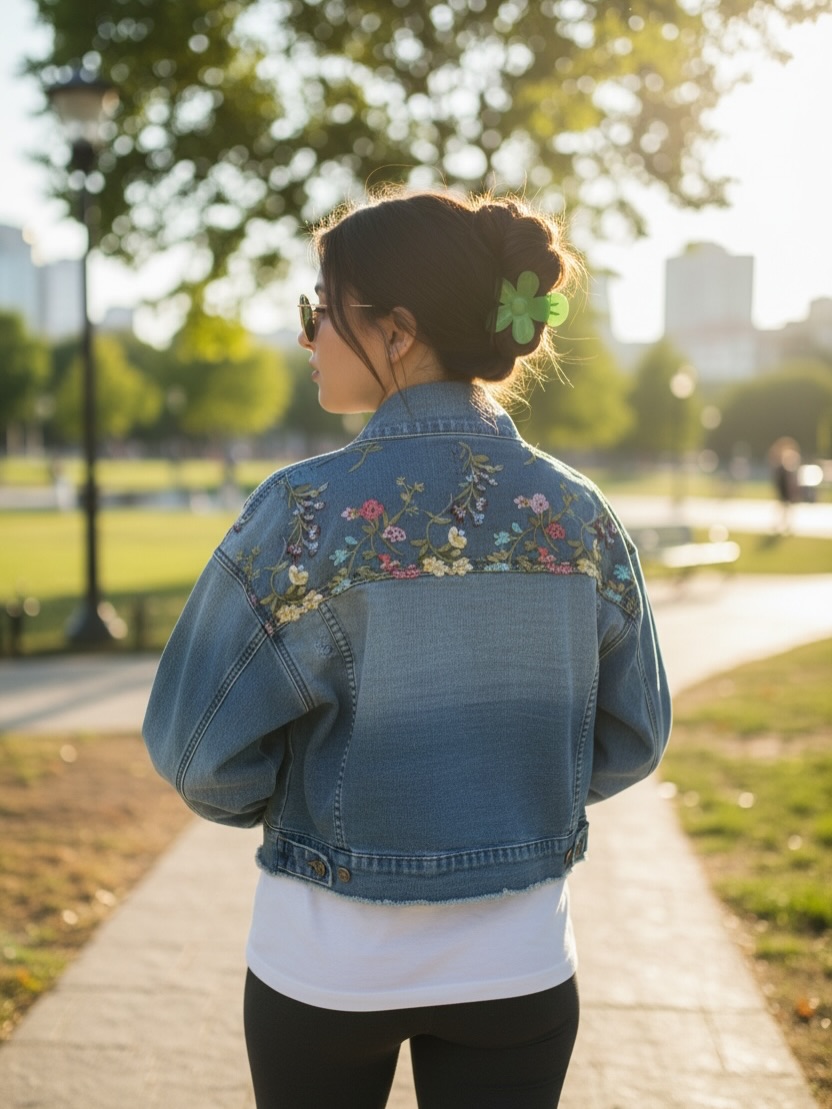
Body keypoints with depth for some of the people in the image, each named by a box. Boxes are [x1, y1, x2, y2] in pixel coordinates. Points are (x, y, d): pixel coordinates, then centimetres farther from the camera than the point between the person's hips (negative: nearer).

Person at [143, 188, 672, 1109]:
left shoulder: (308, 511, -18)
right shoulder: (580, 516, -7)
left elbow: (197, 743, -14)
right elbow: (629, 740, 2)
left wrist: (281, 805, 6)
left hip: (327, 966, -2)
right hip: (518, 964, 3)